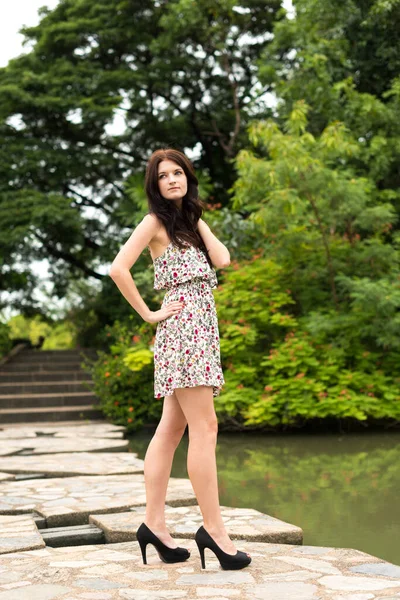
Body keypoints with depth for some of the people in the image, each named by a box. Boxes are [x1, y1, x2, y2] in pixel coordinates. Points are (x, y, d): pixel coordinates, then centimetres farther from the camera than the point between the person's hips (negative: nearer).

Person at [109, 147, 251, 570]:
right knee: (204, 427, -11)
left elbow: (222, 259, 5)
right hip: (182, 326, -8)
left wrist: (197, 218, 9)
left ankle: (154, 523, 8)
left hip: (201, 326, 8)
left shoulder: (189, 221, 21)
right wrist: (148, 314, -11)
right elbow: (118, 268, -13)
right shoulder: (156, 221, -1)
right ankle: (213, 528, -8)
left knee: (172, 429, 5)